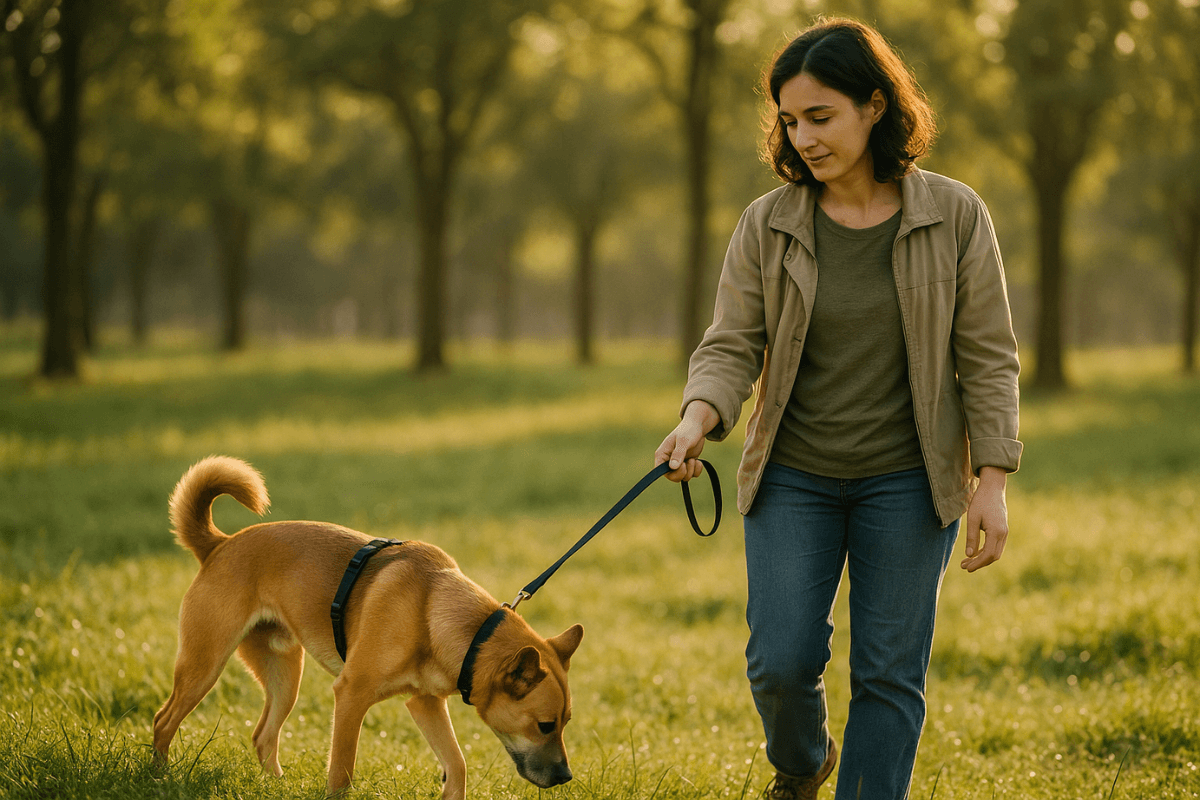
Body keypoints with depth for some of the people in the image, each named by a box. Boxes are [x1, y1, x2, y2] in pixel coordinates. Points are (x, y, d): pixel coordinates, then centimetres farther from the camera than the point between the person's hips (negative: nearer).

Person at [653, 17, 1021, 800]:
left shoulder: (955, 216, -5)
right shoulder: (768, 225, -2)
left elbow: (988, 359, -3)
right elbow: (731, 345, -3)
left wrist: (992, 485, -7)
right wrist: (699, 418, -24)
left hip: (907, 480, -1)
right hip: (792, 477, 1)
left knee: (890, 674, 1)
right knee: (782, 660, -3)